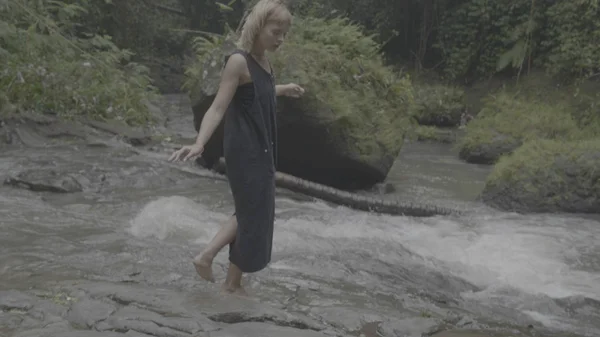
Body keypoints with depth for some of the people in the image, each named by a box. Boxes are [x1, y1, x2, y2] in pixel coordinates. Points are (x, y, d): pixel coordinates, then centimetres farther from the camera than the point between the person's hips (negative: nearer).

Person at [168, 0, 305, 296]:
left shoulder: (263, 61, 9)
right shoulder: (238, 61, -17)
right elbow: (218, 107, -22)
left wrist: (284, 89, 49)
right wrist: (199, 144, -37)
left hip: (260, 151, 9)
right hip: (245, 153, -9)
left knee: (254, 212, 19)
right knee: (253, 216, 2)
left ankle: (206, 256, 25)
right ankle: (232, 284, 19)